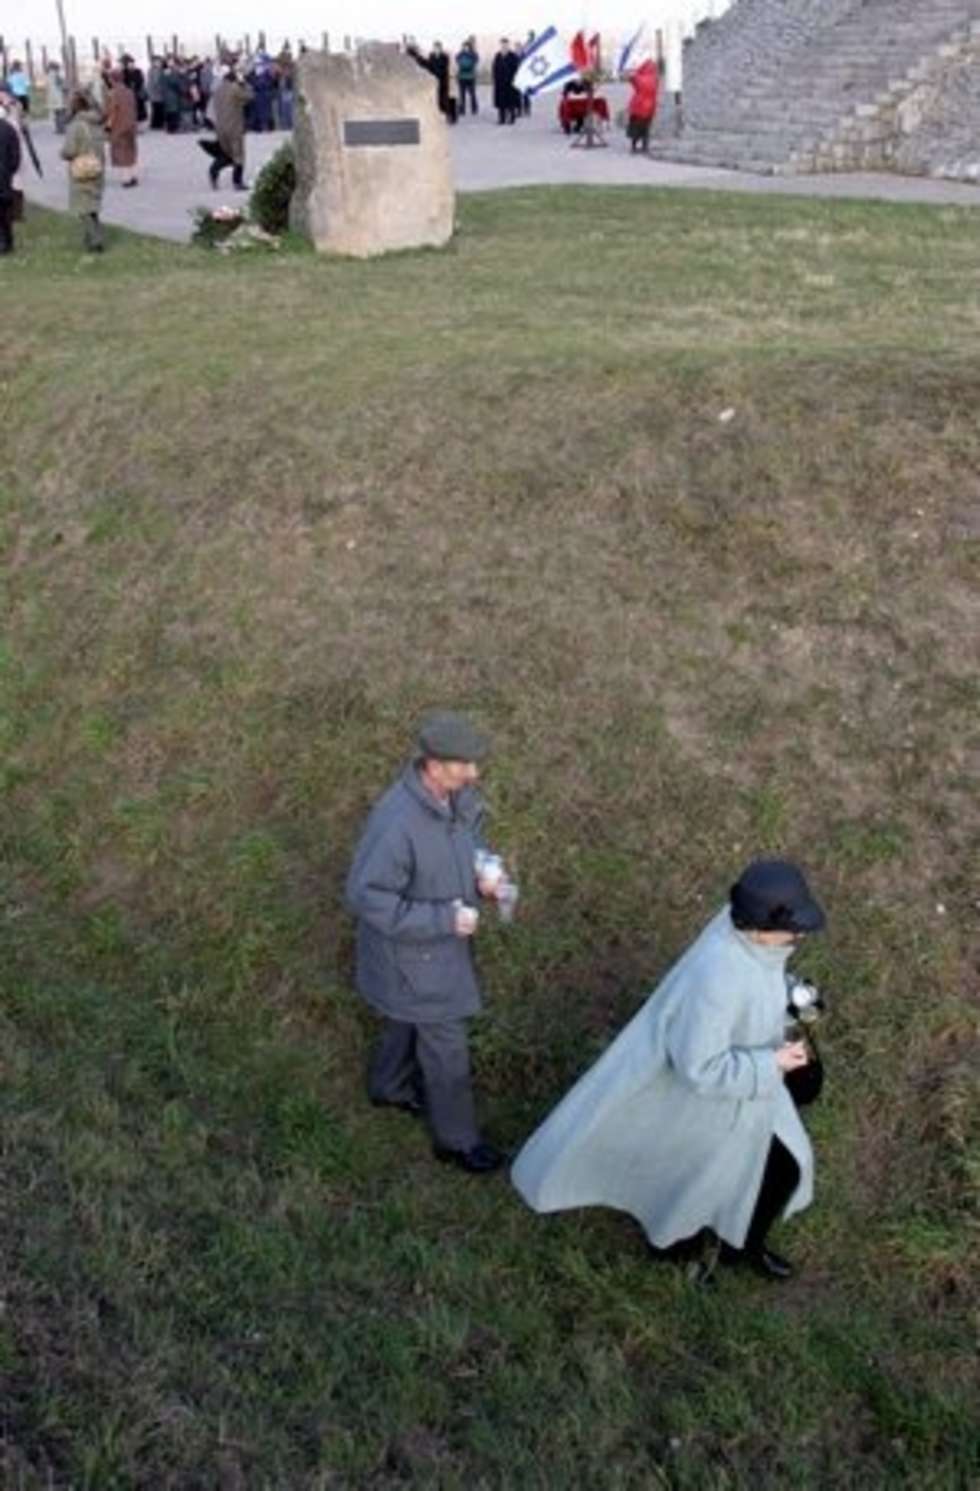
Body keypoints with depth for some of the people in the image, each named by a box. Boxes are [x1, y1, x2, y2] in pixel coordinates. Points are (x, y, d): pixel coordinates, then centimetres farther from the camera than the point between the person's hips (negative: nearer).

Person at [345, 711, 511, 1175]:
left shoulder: (459, 794, -13)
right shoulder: (396, 824, -38)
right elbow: (366, 898, -30)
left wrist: (482, 873, -13)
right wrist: (444, 920, -29)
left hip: (442, 937, 8)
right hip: (413, 950, -8)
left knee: (410, 1015, 31)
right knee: (445, 1044, 10)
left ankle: (390, 1085, 58)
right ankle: (456, 1138, 34)